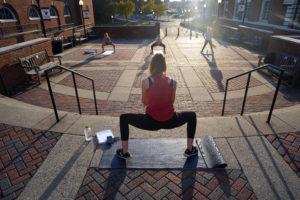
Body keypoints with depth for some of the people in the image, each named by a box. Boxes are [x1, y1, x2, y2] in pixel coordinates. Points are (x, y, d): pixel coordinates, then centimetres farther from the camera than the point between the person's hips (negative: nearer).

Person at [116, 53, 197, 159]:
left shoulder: (146, 82, -7)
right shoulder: (173, 82, -2)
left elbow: (144, 103, 4)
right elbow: (172, 101, 10)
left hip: (151, 122, -1)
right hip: (169, 122, 2)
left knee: (123, 118, 21)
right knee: (192, 116, 30)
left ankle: (124, 152, 22)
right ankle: (190, 150, 30)